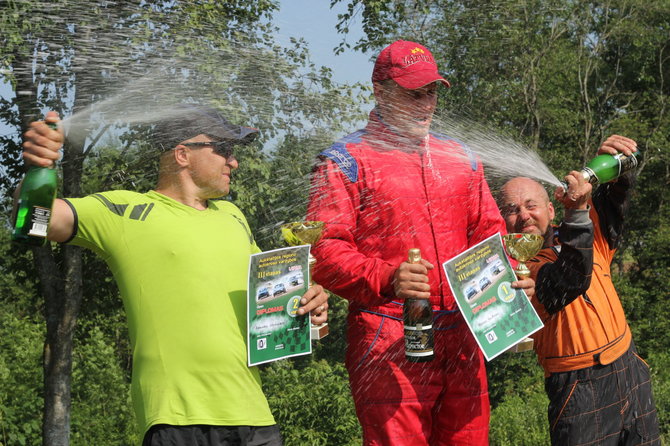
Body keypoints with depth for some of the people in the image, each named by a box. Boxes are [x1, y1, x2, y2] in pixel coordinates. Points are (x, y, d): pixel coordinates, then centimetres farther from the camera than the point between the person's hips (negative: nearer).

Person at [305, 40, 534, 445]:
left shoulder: (460, 159, 19)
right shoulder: (346, 161, 0)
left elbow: (488, 230, 22)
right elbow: (323, 249, -8)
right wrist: (386, 279, -24)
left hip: (461, 339, 5)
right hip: (389, 345, -5)